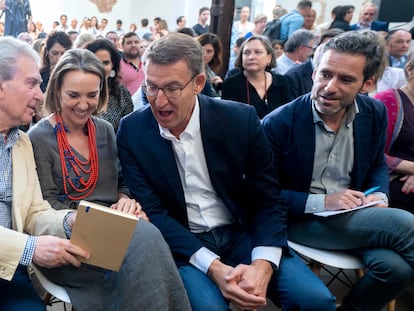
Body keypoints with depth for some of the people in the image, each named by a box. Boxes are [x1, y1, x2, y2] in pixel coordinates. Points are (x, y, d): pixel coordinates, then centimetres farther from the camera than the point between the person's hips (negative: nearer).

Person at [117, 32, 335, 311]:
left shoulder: (240, 119, -9)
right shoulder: (132, 131, -9)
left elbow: (268, 200, -4)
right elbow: (153, 212, -9)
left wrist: (262, 266, -21)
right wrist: (213, 267, -22)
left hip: (242, 233, 2)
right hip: (181, 243, -1)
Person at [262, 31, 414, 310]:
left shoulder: (375, 113, 0)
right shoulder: (279, 123, -15)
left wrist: (379, 196, -6)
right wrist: (321, 202, -21)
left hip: (354, 215, 5)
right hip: (300, 218, -5)